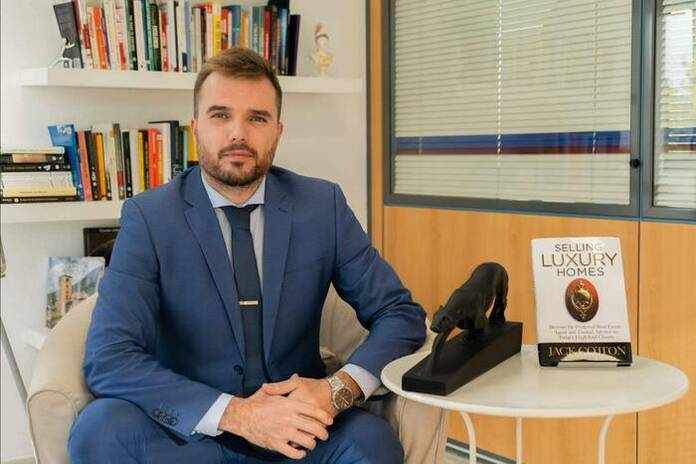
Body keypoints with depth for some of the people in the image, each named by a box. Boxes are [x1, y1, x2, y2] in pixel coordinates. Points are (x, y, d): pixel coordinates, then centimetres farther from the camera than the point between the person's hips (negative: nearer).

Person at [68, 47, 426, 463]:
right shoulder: (148, 218, -7)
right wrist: (236, 413, -28)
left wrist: (338, 389, -20)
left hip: (296, 427, 0)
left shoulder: (322, 205, -1)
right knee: (101, 428, -30)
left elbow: (402, 315, 0)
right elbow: (108, 360, -16)